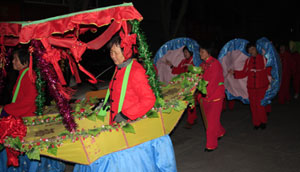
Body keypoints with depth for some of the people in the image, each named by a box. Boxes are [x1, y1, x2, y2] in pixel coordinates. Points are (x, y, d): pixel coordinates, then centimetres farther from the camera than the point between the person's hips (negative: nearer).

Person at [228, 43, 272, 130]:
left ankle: (263, 122, 19)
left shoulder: (264, 58, -1)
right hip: (251, 87, 3)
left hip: (262, 86, -3)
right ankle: (256, 123, 21)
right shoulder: (248, 61, 9)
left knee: (261, 104, -4)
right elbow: (244, 73, 9)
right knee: (253, 105, 6)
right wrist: (234, 72, 1)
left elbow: (269, 71, -1)